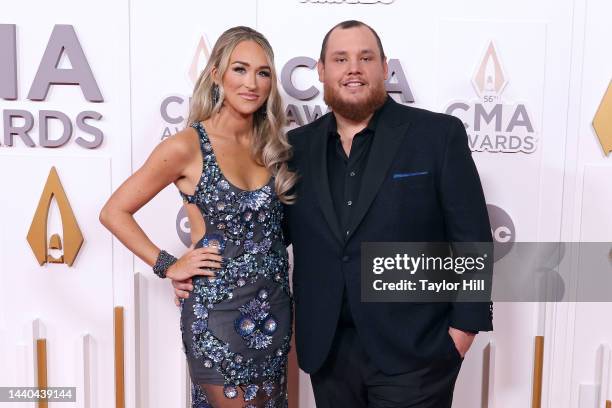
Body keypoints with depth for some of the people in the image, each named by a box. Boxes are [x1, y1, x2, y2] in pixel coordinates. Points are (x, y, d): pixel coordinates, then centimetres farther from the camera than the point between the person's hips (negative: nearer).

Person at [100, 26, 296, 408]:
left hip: (275, 307, 6)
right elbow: (114, 212, -7)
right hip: (218, 311, -5)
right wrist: (168, 266, -9)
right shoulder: (187, 146, -13)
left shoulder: (272, 144, 3)